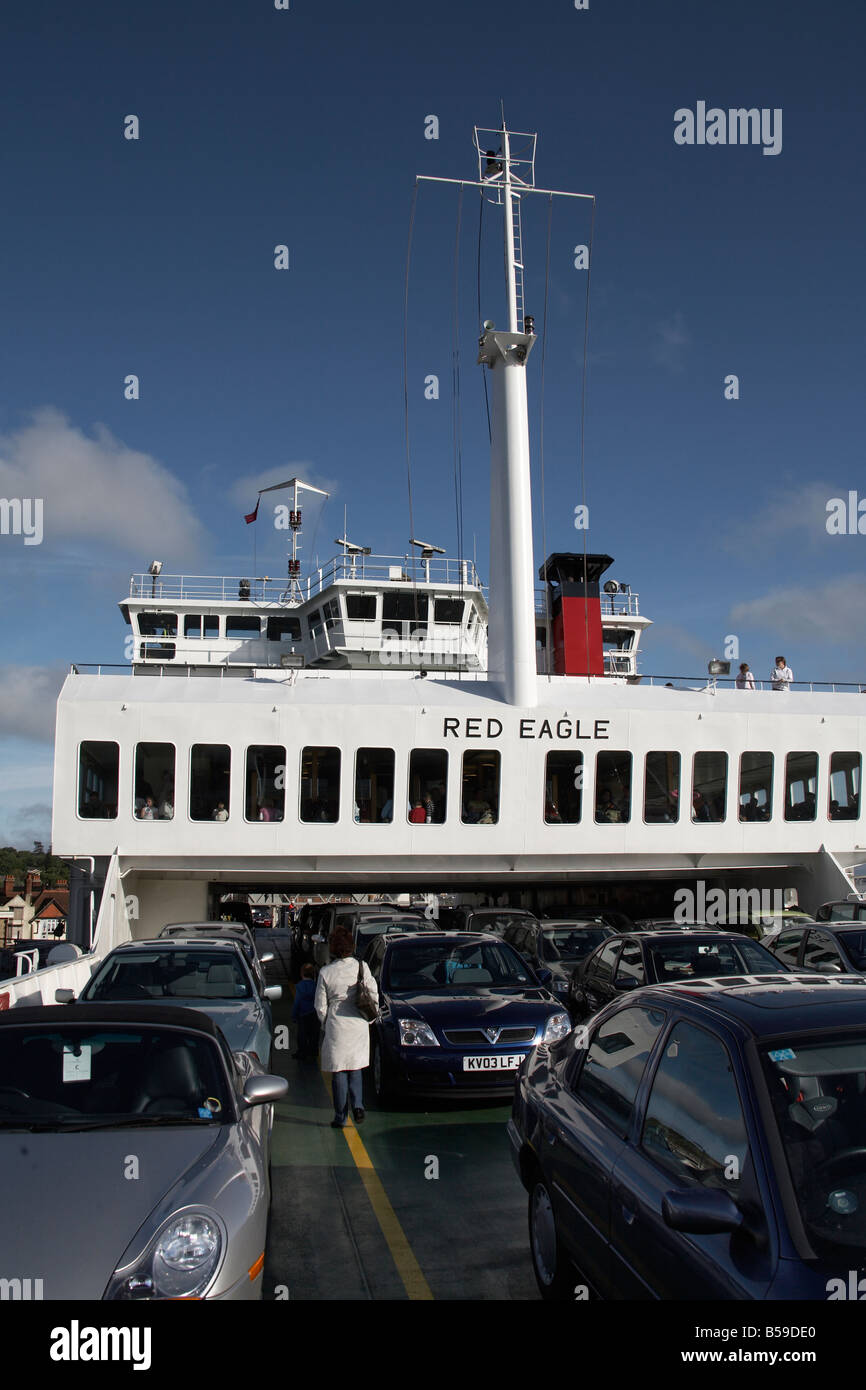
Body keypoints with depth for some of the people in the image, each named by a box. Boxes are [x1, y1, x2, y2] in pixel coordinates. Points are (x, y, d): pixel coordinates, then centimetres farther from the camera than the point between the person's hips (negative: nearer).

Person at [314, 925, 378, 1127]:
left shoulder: (326, 972, -9)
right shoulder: (361, 967, -5)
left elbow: (320, 1005, -2)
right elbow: (374, 995, 0)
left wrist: (325, 1023, 15)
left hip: (337, 1026, -2)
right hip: (359, 1025, 2)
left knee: (339, 1072, 7)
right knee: (355, 1068, 18)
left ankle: (340, 1117, 10)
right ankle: (357, 1105, 1)